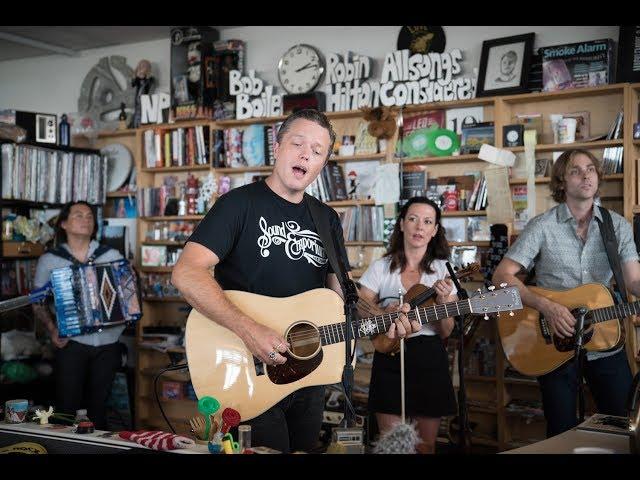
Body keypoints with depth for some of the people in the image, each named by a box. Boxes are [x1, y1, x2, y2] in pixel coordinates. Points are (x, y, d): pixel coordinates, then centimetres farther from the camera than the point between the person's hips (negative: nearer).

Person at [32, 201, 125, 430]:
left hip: (108, 342, 2)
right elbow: (38, 303, 8)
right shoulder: (49, 260, 3)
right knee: (68, 405, -1)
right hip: (71, 343, -1)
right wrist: (52, 327, -8)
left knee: (98, 405, 11)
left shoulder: (112, 256, 5)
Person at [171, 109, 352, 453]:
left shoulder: (327, 219, 9)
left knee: (305, 447, 20)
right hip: (248, 368, -6)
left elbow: (344, 292, 11)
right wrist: (248, 330, -29)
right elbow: (185, 273, -21)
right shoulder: (241, 203, -10)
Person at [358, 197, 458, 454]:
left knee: (426, 444, 9)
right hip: (389, 359, -1)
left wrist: (442, 300, -17)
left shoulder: (443, 270, 3)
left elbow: (445, 331, 0)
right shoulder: (380, 268, 0)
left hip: (431, 359, 1)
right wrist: (386, 315, -17)